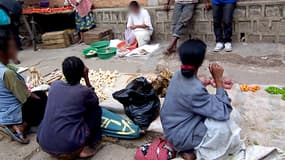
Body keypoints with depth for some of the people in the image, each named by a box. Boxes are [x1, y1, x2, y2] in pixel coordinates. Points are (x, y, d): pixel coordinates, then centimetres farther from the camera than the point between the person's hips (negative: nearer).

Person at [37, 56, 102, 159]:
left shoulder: (54, 85, 5)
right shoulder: (84, 91, -8)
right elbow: (96, 102, 15)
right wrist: (87, 78, 11)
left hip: (44, 145, 5)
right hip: (69, 148, -5)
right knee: (96, 109, 13)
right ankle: (89, 146, 16)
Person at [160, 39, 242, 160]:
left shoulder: (180, 75, -5)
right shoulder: (194, 90, -31)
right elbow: (223, 112, -26)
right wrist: (218, 79, -24)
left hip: (177, 126, 9)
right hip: (180, 135, -9)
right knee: (223, 125, -21)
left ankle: (195, 147, 11)